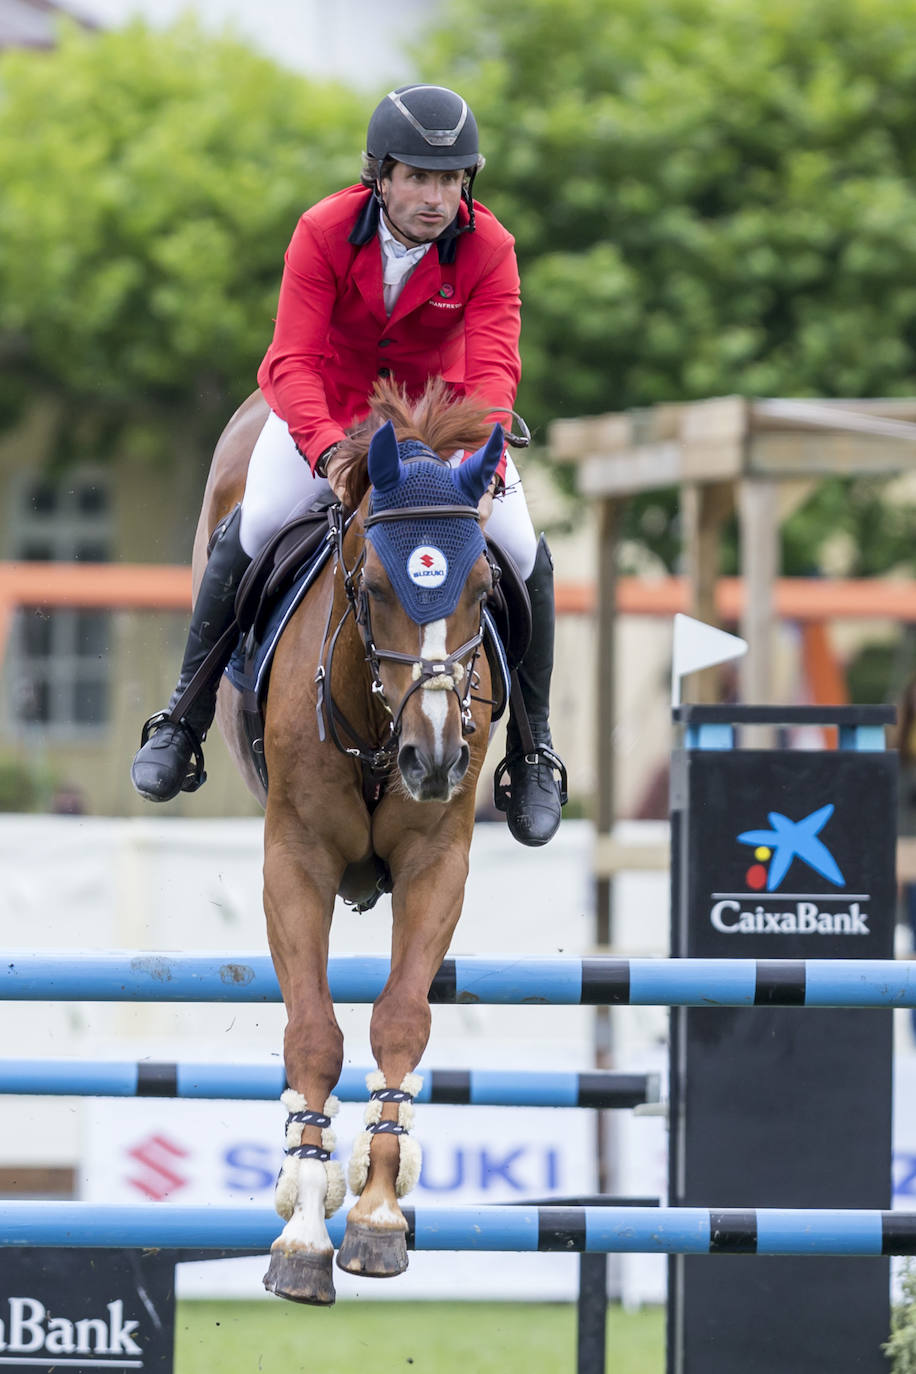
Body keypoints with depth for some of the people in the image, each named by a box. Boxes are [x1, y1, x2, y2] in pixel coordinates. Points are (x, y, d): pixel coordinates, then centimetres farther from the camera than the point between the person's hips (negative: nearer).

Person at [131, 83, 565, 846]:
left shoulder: (488, 249, -21)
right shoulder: (324, 233, -24)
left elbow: (493, 369, -31)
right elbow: (293, 361, -31)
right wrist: (329, 451, -50)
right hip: (328, 407, -1)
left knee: (522, 552, -14)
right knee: (254, 525, -24)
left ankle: (532, 745, 8)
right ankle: (185, 714, -5)